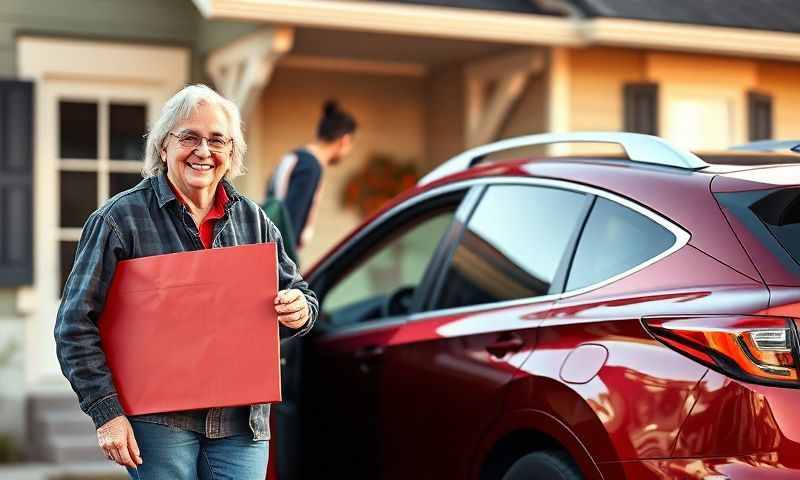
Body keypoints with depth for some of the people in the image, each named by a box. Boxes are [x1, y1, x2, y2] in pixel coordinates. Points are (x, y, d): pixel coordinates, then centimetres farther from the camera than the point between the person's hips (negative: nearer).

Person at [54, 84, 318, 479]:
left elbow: (295, 293, 20)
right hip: (157, 423, -4)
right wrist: (106, 412, -11)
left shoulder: (252, 219, 11)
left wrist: (300, 309, -6)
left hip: (242, 423, 4)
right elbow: (75, 324, -4)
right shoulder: (121, 217, -3)